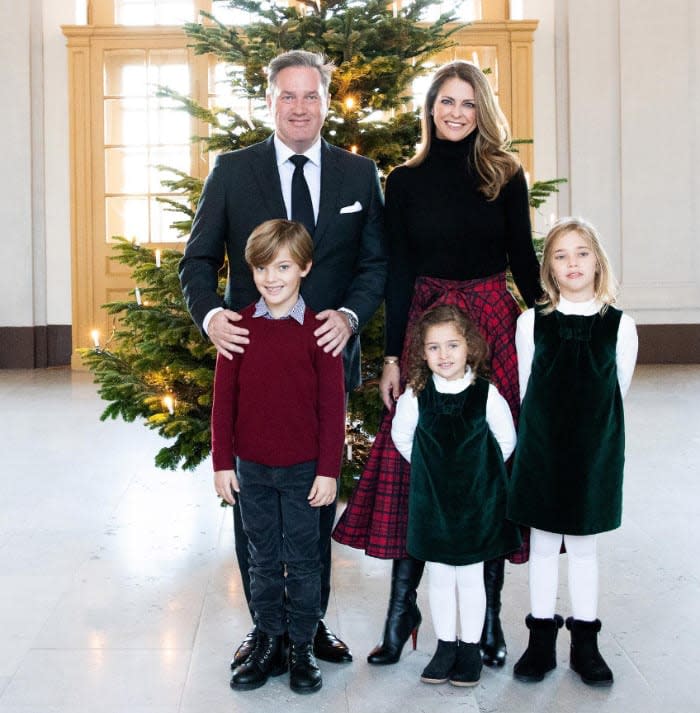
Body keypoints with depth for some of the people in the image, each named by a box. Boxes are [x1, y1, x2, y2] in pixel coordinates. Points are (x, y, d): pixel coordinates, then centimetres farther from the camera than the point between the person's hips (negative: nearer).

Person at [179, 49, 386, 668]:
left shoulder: (359, 174, 6)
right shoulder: (232, 171, 3)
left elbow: (377, 261, 5)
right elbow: (199, 258, 3)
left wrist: (350, 315, -14)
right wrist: (210, 313, -18)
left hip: (327, 355, 1)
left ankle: (313, 619, 25)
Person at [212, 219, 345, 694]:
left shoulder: (318, 330, -8)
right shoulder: (239, 327, -1)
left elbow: (332, 405, -6)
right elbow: (224, 399, 3)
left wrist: (328, 470, -7)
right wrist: (223, 462, 1)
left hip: (302, 468, -2)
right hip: (251, 467, 2)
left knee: (303, 560, 9)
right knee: (264, 560, 14)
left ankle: (303, 647, 23)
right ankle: (269, 645, 26)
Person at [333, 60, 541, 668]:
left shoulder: (505, 176, 6)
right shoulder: (405, 182, 6)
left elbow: (524, 260, 8)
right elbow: (398, 273, 4)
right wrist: (392, 355, 0)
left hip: (495, 324, 0)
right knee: (415, 462, -1)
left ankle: (489, 613, 13)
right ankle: (402, 606, 11)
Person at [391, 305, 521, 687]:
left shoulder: (486, 394, -11)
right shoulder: (415, 396, -8)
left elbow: (506, 441, 2)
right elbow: (401, 437, 8)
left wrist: (476, 470, 7)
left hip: (476, 501, -1)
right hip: (432, 502, 2)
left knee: (470, 577, 8)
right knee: (439, 577, 12)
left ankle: (470, 647, 23)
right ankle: (446, 645, 26)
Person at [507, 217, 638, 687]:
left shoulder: (619, 326, -3)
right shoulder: (531, 323, -2)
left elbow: (617, 393, 6)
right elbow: (526, 391, 5)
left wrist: (590, 427, 10)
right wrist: (544, 432, 6)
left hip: (594, 454, 0)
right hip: (542, 451, 0)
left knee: (585, 546, 9)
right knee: (543, 545, 9)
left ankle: (585, 644, 21)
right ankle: (542, 639, 21)